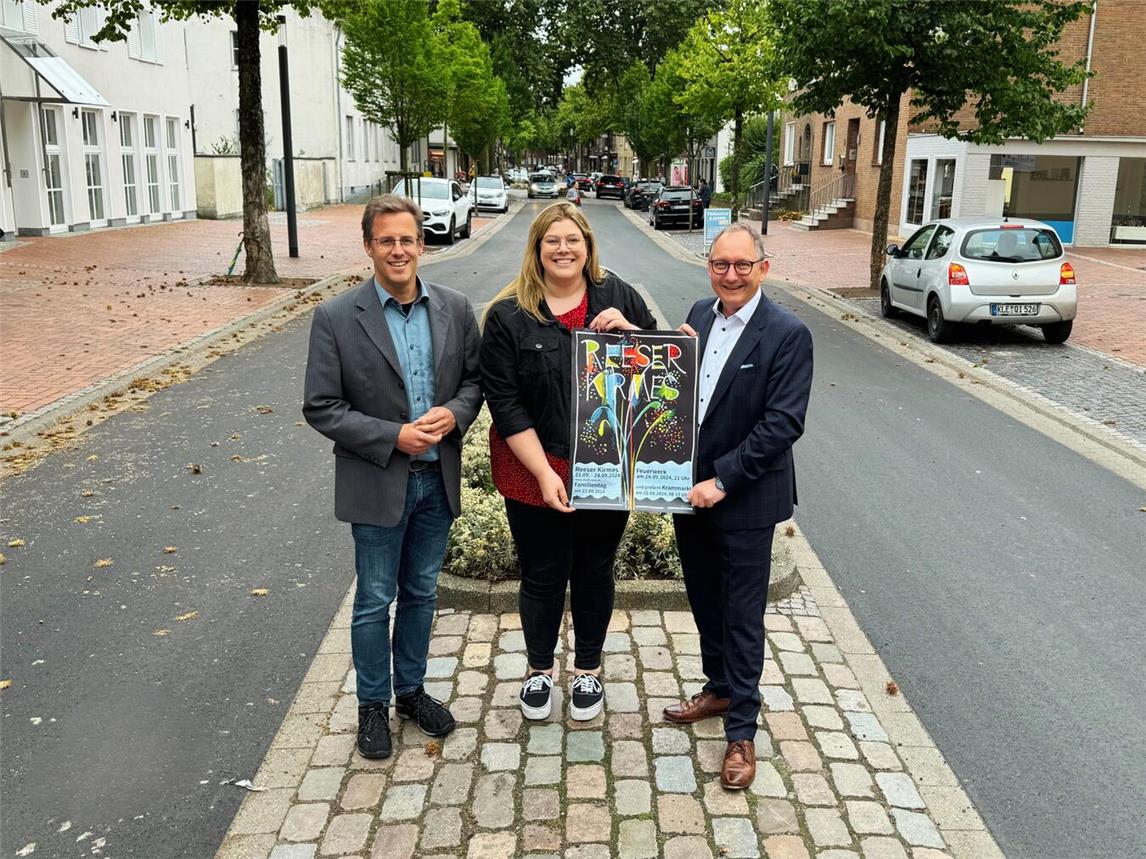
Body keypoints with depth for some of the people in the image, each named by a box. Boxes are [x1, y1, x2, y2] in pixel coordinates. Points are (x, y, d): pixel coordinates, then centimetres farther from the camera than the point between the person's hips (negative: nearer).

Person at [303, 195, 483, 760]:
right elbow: (321, 409, -11)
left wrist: (454, 413, -14)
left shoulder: (455, 309, -2)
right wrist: (394, 438, -20)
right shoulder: (336, 319, -12)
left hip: (437, 479, 4)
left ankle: (411, 690, 38)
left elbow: (475, 376, 7)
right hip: (378, 483, -3)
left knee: (420, 593, 19)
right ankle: (373, 706, 30)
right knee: (374, 601, 10)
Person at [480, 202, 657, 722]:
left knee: (595, 572, 16)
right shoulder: (509, 316, -8)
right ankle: (539, 669, 36)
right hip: (535, 471, -2)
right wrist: (545, 474, -15)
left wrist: (628, 331, -15)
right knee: (542, 576, 12)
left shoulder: (618, 297, 0)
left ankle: (588, 669, 38)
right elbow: (505, 405, -9)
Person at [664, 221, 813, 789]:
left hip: (744, 499, -6)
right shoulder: (699, 315, 5)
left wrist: (722, 480, -21)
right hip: (689, 489, 6)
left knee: (742, 615, 5)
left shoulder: (788, 335, -15)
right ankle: (719, 689, 41)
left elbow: (783, 423, -19)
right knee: (704, 602, 20)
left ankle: (741, 730, 20)